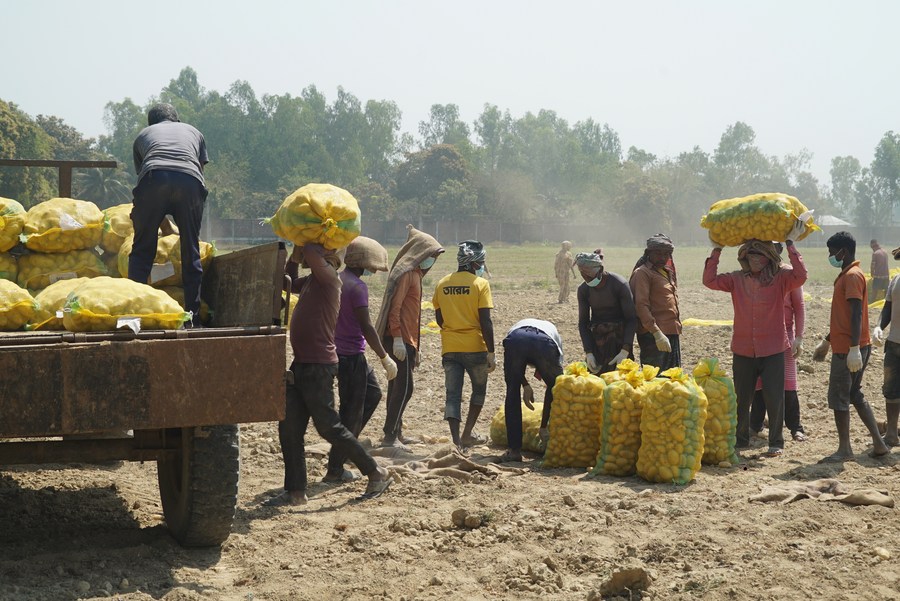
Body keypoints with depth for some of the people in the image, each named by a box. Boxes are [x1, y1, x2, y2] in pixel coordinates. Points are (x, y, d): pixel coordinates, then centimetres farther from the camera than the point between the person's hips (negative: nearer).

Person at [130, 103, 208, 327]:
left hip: (154, 177, 0)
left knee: (142, 250, 8)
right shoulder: (193, 132, 37)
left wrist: (165, 225, 44)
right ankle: (193, 319, 10)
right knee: (191, 252, 10)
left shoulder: (143, 135, 35)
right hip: (189, 181, 1)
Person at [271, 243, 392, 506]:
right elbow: (289, 282, 33)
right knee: (289, 429, 7)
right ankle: (295, 491, 13)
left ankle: (377, 474, 9)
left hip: (318, 366, -9)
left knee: (329, 427, -3)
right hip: (301, 364, 9)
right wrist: (294, 254, 20)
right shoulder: (311, 281, 14)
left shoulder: (328, 276, -12)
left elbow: (311, 252, -31)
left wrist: (306, 244, -9)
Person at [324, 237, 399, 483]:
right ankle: (335, 470, 5)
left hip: (337, 351, 9)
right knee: (351, 411, 0)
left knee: (373, 393, 24)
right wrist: (385, 358, -13)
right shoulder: (357, 287, -18)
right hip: (351, 356, -9)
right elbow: (366, 326, -20)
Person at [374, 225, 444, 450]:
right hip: (399, 339, -10)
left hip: (407, 340, 10)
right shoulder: (404, 273, -12)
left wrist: (413, 346, 24)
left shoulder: (415, 273, 18)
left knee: (398, 387, 13)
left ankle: (395, 433, 19)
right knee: (403, 388, -10)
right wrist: (398, 339, -23)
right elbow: (394, 307, -19)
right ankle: (390, 436, -9)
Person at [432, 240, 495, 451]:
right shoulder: (480, 284, -9)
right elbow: (485, 321, -13)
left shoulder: (442, 284, 5)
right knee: (479, 389, 18)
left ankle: (456, 440, -7)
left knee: (453, 394, 3)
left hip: (449, 348, 3)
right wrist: (491, 352, -9)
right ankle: (468, 433, 21)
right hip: (475, 347, -3)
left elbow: (439, 319, 11)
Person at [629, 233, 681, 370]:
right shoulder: (642, 273, -7)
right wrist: (657, 333, -24)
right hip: (653, 334, -9)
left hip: (672, 333, 9)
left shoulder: (668, 272, 20)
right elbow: (641, 306, -17)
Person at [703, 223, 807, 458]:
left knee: (774, 398, 1)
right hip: (743, 350, 3)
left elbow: (801, 276, -22)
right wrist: (716, 249, -6)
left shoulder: (780, 278, -4)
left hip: (772, 350, -3)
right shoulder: (737, 279, 4)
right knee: (741, 399, 13)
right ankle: (741, 439, 27)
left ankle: (776, 443, 14)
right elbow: (710, 280, -5)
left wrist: (791, 243, -21)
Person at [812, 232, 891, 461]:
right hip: (845, 346, 10)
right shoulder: (847, 276, 16)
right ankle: (878, 443, 16)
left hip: (848, 349, -10)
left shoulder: (852, 276, -15)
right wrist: (827, 341, 28)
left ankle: (844, 449, 4)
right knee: (855, 394, 15)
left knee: (838, 397, -3)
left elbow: (856, 314, -23)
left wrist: (854, 349, -28)